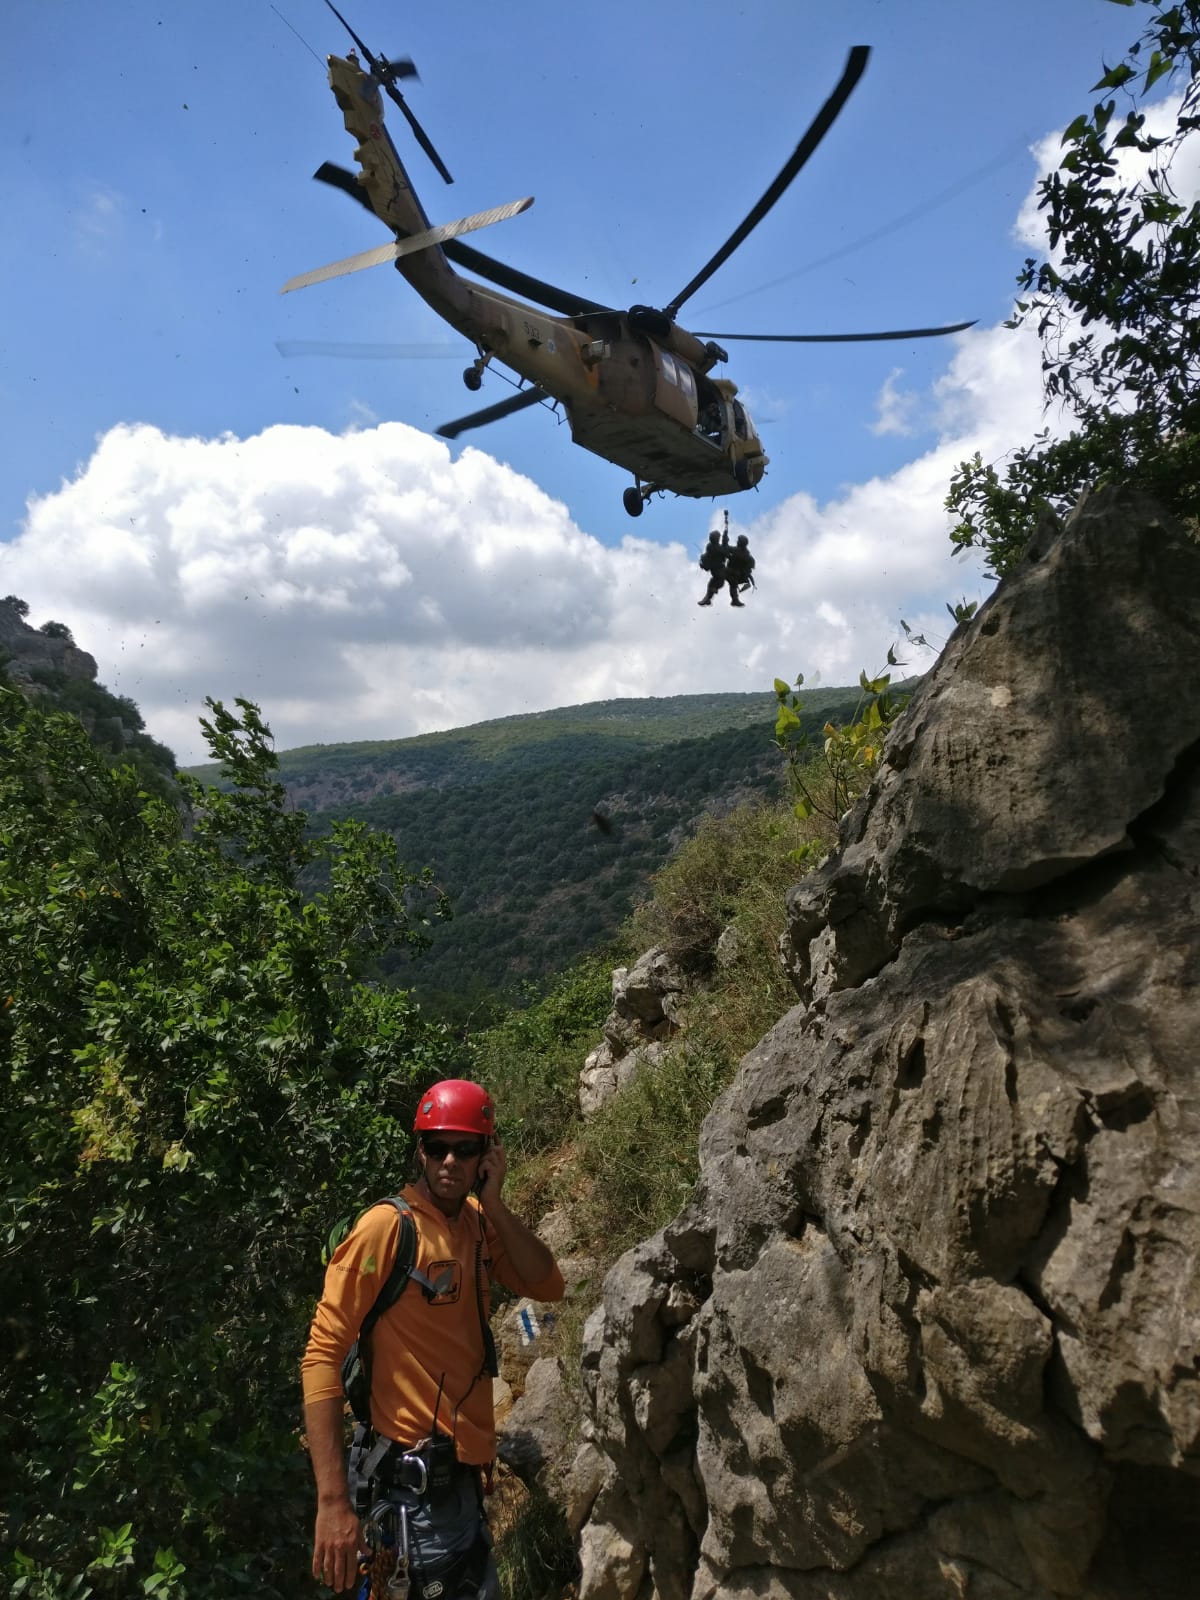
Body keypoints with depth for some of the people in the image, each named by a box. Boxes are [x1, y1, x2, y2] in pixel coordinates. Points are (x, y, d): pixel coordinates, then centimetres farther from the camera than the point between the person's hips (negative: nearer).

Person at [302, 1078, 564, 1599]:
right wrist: (333, 1501, -25)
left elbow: (548, 1286, -3)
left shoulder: (478, 1222, 4)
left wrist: (494, 1204, -14)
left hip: (461, 1467, 7)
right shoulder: (387, 1225, -18)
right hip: (418, 1477, -7)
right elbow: (322, 1355, -21)